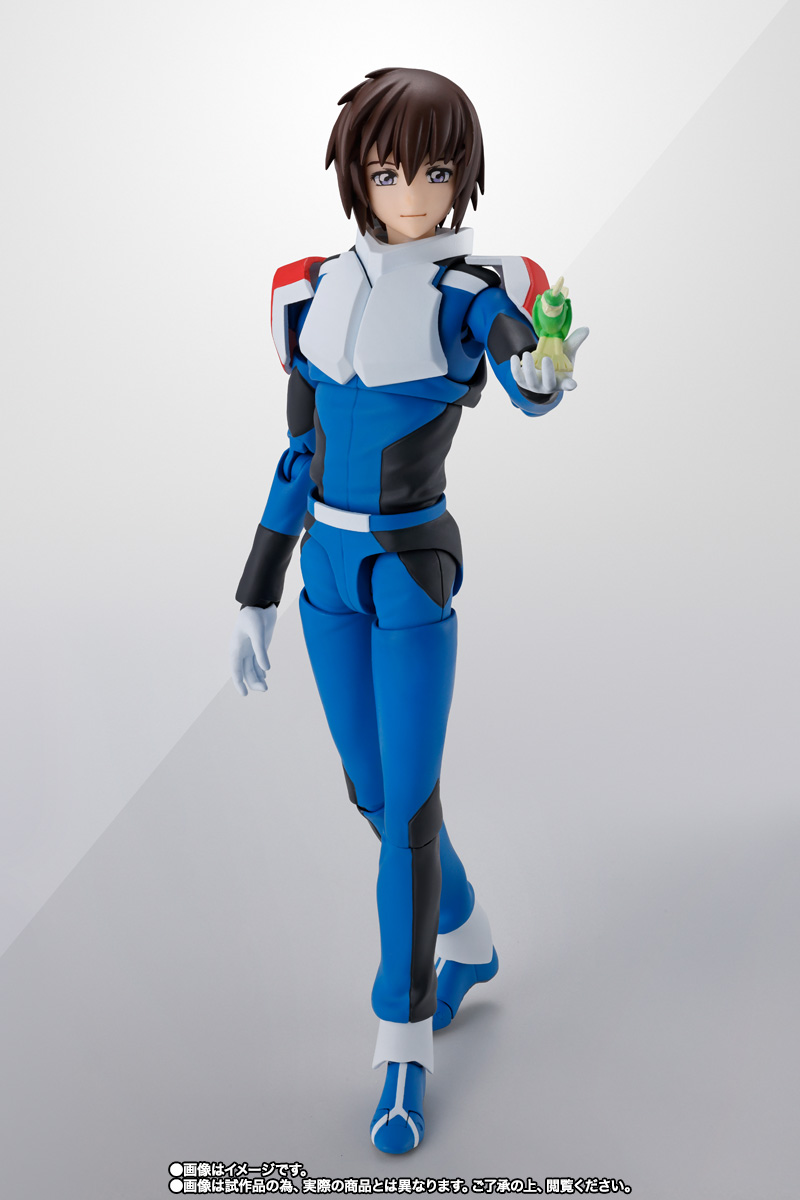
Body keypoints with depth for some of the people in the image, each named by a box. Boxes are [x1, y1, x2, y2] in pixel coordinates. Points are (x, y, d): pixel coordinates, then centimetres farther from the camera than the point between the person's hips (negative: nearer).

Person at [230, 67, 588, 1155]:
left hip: (413, 575, -5)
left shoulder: (473, 292, -9)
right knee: (373, 792, 15)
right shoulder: (313, 293, 5)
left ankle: (406, 1043, 18)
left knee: (409, 806, -1)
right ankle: (468, 944, 41)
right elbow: (299, 455, 9)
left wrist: (542, 377, -58)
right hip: (328, 572, 6)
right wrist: (257, 598, 9)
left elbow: (531, 388, -32)